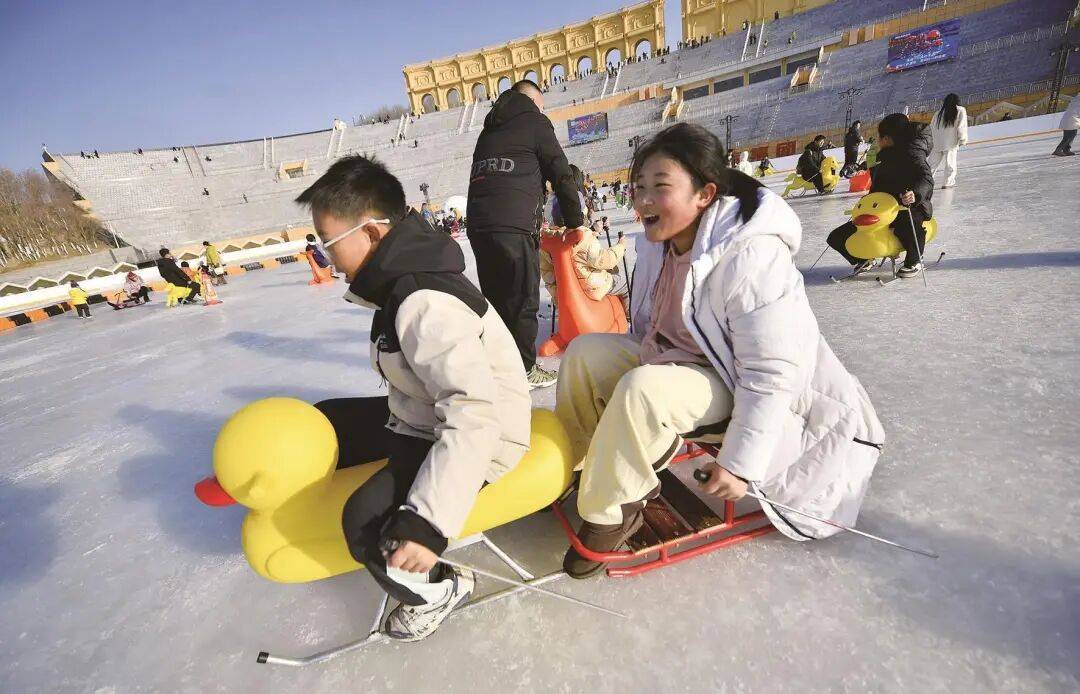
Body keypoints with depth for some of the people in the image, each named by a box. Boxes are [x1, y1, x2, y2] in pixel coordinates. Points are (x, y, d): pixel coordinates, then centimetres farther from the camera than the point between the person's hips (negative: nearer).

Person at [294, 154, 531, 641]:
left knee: (368, 519, -26)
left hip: (477, 438, -10)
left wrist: (426, 523, -38)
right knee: (323, 421, 16)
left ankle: (437, 590, 5)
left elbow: (474, 415, -38)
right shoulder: (403, 282, 2)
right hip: (420, 419, 10)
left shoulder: (426, 303, -29)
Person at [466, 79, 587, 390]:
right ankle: (523, 369, 8)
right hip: (515, 227, -7)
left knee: (494, 298, 14)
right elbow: (562, 175, 4)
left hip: (477, 225, 7)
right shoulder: (535, 122, 8)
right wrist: (576, 222, 13)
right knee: (523, 300, 1)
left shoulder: (488, 130, 28)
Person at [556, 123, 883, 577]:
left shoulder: (751, 258, -26)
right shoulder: (658, 243, -1)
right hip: (668, 362, 8)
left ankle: (610, 513, -11)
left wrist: (740, 464, -22)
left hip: (730, 390, -8)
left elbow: (771, 375, -25)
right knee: (585, 352, -5)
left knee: (641, 388, -34)